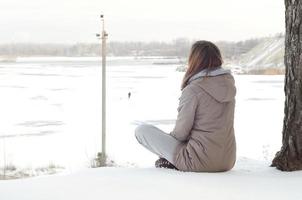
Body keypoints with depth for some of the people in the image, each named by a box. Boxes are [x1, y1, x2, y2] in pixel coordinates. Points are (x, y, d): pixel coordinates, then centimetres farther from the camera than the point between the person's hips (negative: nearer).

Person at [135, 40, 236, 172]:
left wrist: (170, 137, 11)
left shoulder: (192, 90, -17)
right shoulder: (228, 83, 4)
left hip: (201, 162, -7)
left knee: (141, 130, 3)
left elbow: (180, 133, -12)